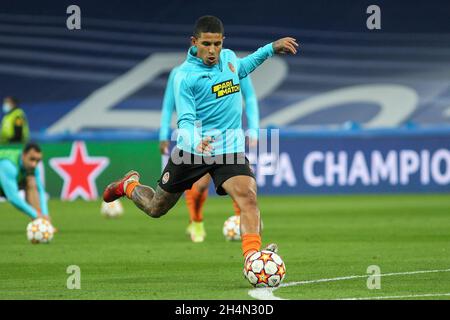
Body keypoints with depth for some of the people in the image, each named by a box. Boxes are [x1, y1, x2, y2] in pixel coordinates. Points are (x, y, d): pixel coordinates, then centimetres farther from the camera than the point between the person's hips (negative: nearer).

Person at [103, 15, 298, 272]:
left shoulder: (229, 57, 3)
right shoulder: (185, 75, -16)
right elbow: (186, 121, -20)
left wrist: (272, 48, 21)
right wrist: (197, 142, -41)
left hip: (230, 149, 3)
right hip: (191, 151, -3)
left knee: (248, 196, -26)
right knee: (156, 208, 15)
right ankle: (129, 185, 48)